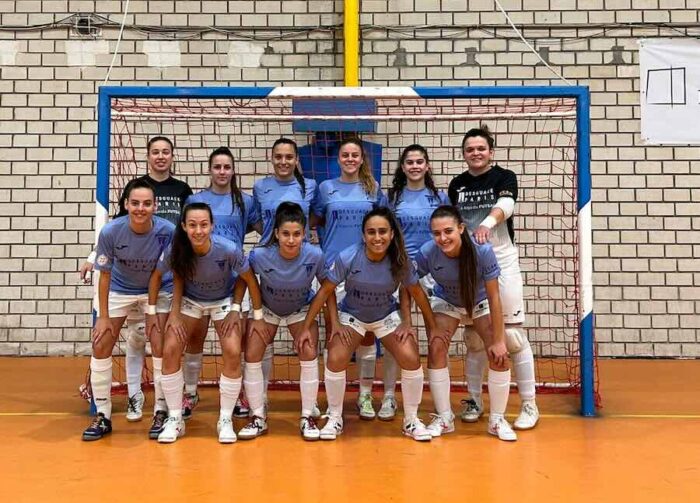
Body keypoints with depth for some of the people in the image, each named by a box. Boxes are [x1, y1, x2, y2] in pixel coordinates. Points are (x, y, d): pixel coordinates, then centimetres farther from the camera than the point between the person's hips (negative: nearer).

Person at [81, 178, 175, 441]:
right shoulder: (111, 232, -25)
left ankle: (161, 412, 6)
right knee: (100, 345, -3)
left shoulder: (167, 231, -27)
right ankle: (102, 415, 12)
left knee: (160, 346, -12)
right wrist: (103, 317, -9)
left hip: (157, 289, -1)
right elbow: (105, 274, -12)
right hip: (120, 289, 2)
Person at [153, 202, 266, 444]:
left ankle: (226, 420, 2)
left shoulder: (229, 249, -34)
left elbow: (250, 280, -17)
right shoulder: (175, 250, -28)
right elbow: (156, 276, -9)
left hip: (223, 301, -1)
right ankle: (175, 419, 5)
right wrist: (174, 312, -9)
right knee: (170, 350, -13)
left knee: (233, 353, -17)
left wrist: (258, 316, -10)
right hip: (190, 300, 2)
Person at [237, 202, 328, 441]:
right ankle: (258, 417, 8)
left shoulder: (315, 255, -30)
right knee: (252, 356, -10)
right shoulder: (260, 255, -31)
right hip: (267, 308, 0)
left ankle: (307, 417, 2)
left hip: (301, 310, 0)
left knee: (309, 354, -16)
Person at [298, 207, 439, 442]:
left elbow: (417, 293, -7)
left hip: (387, 315, 1)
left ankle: (411, 420, 7)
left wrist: (432, 328, 1)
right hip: (351, 315, -1)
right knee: (335, 360, -21)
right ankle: (334, 418, 5)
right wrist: (306, 327, -15)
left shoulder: (401, 261, -23)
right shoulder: (347, 258, -29)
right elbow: (325, 291, -17)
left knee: (411, 359, -16)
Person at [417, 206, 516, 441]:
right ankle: (444, 417, 1)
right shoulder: (427, 253, -32)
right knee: (436, 349, -18)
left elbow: (493, 297, -27)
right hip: (446, 303, 1)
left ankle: (497, 419, 6)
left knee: (499, 354, -15)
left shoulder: (483, 251, -35)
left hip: (480, 303, -1)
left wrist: (498, 340, -22)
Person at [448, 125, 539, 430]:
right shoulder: (457, 185, 10)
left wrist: (486, 223, -41)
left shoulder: (504, 177, -1)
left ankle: (529, 405, 7)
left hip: (502, 263, -3)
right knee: (474, 337, 9)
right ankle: (474, 400, 21)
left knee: (513, 335, -4)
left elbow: (505, 205, -22)